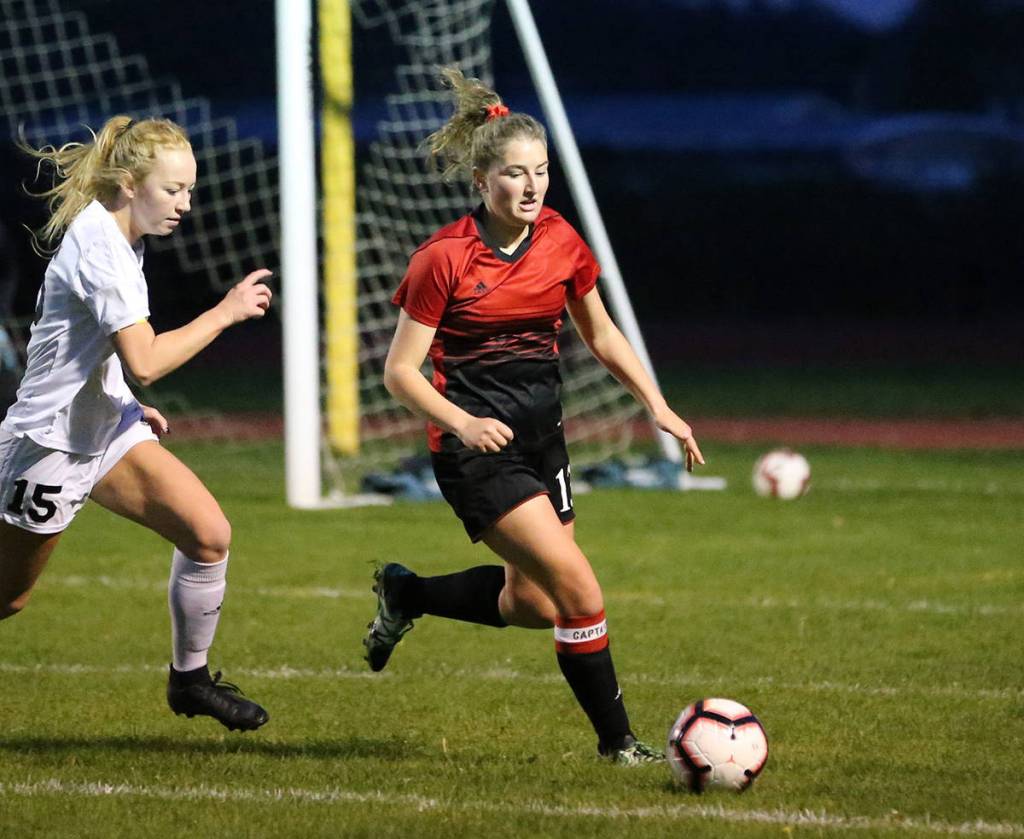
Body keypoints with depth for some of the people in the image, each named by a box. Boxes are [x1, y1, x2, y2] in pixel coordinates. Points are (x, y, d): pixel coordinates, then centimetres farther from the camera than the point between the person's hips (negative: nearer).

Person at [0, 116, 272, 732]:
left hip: (108, 427, 9)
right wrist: (227, 312, -25)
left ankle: (191, 679, 9)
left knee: (209, 535, -5)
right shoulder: (98, 247, -24)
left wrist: (128, 404, 19)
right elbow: (145, 361, -32)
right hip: (53, 442, -9)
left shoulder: (118, 236, 6)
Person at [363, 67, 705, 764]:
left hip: (542, 437, 7)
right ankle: (617, 740, -1)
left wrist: (658, 406, 4)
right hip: (476, 447, -7)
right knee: (579, 592, -15)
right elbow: (400, 371, -12)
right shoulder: (444, 259, -15)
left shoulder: (561, 242, 1)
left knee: (533, 606, 12)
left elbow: (602, 334, 15)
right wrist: (462, 422, -27)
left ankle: (405, 593, 37)